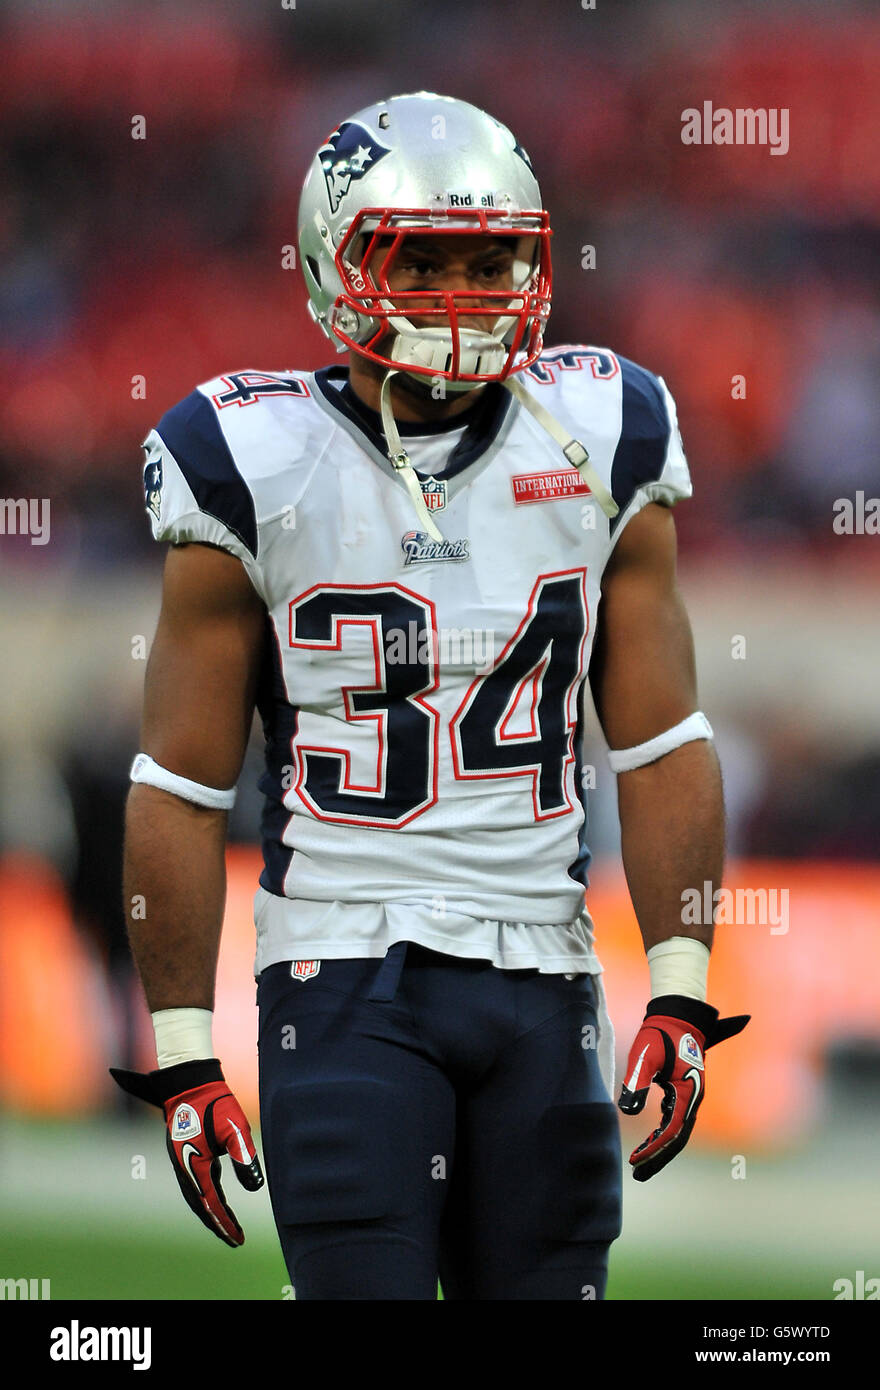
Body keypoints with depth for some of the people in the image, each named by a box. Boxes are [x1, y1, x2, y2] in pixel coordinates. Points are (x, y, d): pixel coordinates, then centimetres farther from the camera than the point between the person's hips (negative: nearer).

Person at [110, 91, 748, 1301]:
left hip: (543, 977, 3)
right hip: (345, 974, -3)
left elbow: (663, 749, 7)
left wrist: (680, 998, -1)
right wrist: (184, 1057, -4)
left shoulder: (595, 440, 4)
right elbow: (180, 790, -1)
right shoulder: (256, 467, -4)